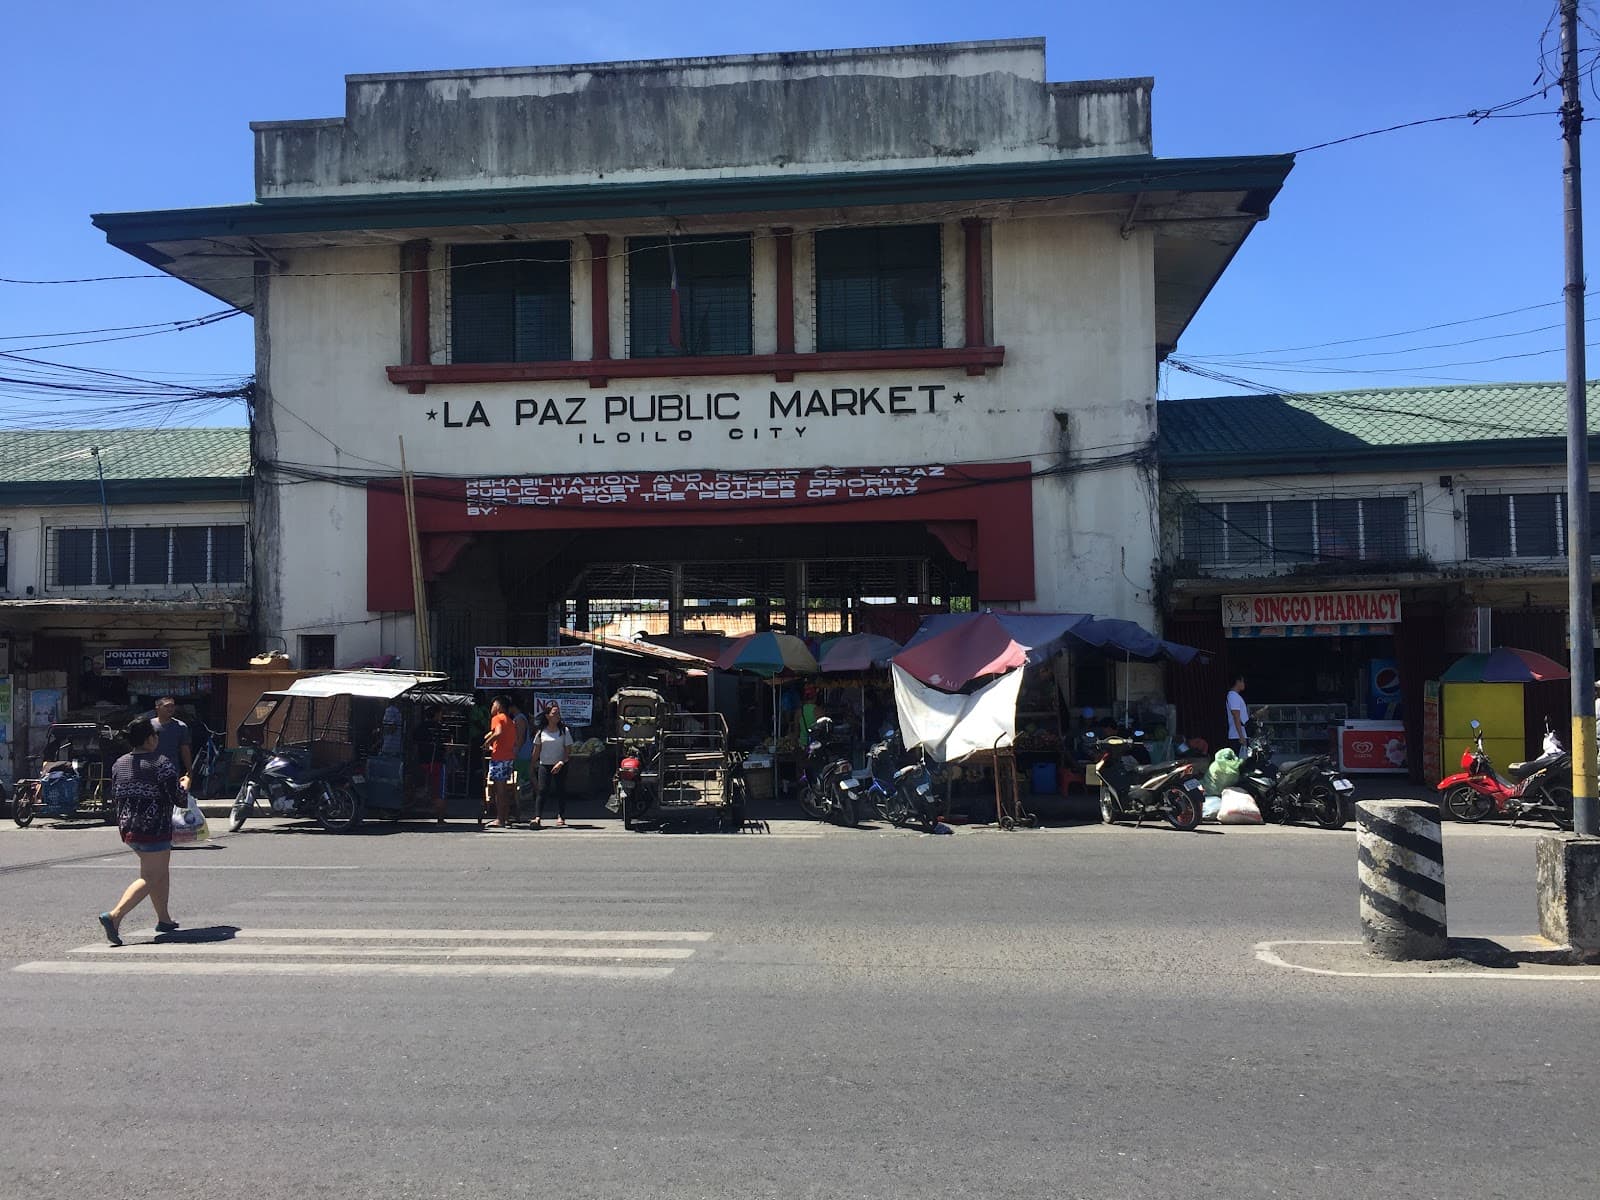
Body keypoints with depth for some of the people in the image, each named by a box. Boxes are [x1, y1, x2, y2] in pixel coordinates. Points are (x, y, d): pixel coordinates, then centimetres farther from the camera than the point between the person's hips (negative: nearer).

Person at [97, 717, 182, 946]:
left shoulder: (119, 764, 9)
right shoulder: (161, 764, -13)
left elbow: (114, 798, 15)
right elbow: (177, 798, -13)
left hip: (127, 829, 8)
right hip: (154, 830, -8)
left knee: (162, 871, 20)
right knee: (150, 878, -3)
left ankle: (164, 919, 25)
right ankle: (114, 916, -18)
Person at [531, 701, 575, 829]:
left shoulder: (564, 730, -2)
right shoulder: (541, 731, 3)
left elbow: (568, 751, -3)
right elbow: (536, 750, 10)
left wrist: (561, 763, -16)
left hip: (560, 766, 0)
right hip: (544, 765, 0)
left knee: (560, 791, 2)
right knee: (541, 791, -9)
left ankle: (560, 817, 11)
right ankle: (537, 817, -14)